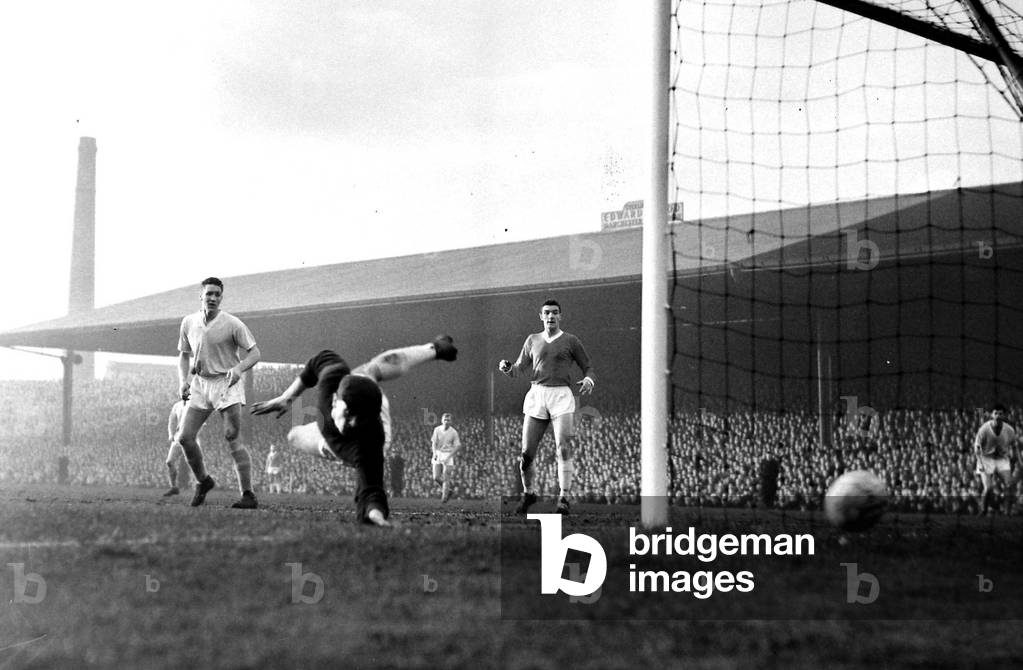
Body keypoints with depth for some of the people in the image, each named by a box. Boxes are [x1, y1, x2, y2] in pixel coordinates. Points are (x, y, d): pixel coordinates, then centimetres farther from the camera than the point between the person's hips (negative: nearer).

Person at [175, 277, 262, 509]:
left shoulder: (232, 324, -10)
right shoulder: (188, 322, 5)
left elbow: (254, 352, -9)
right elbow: (184, 355, 17)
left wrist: (238, 368, -28)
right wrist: (183, 381, 1)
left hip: (227, 383, -5)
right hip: (200, 383, 5)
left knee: (231, 437, -14)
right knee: (184, 437, -2)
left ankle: (248, 494, -10)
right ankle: (203, 481, 21)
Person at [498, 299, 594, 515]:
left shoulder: (571, 341, 9)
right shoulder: (533, 340, 17)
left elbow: (588, 369, 11)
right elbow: (519, 369, 18)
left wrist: (588, 381, -13)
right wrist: (507, 368, -5)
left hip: (561, 396, -2)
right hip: (536, 394, 3)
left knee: (563, 448, -15)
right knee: (527, 452, -1)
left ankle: (564, 499, -11)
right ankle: (528, 493, 20)